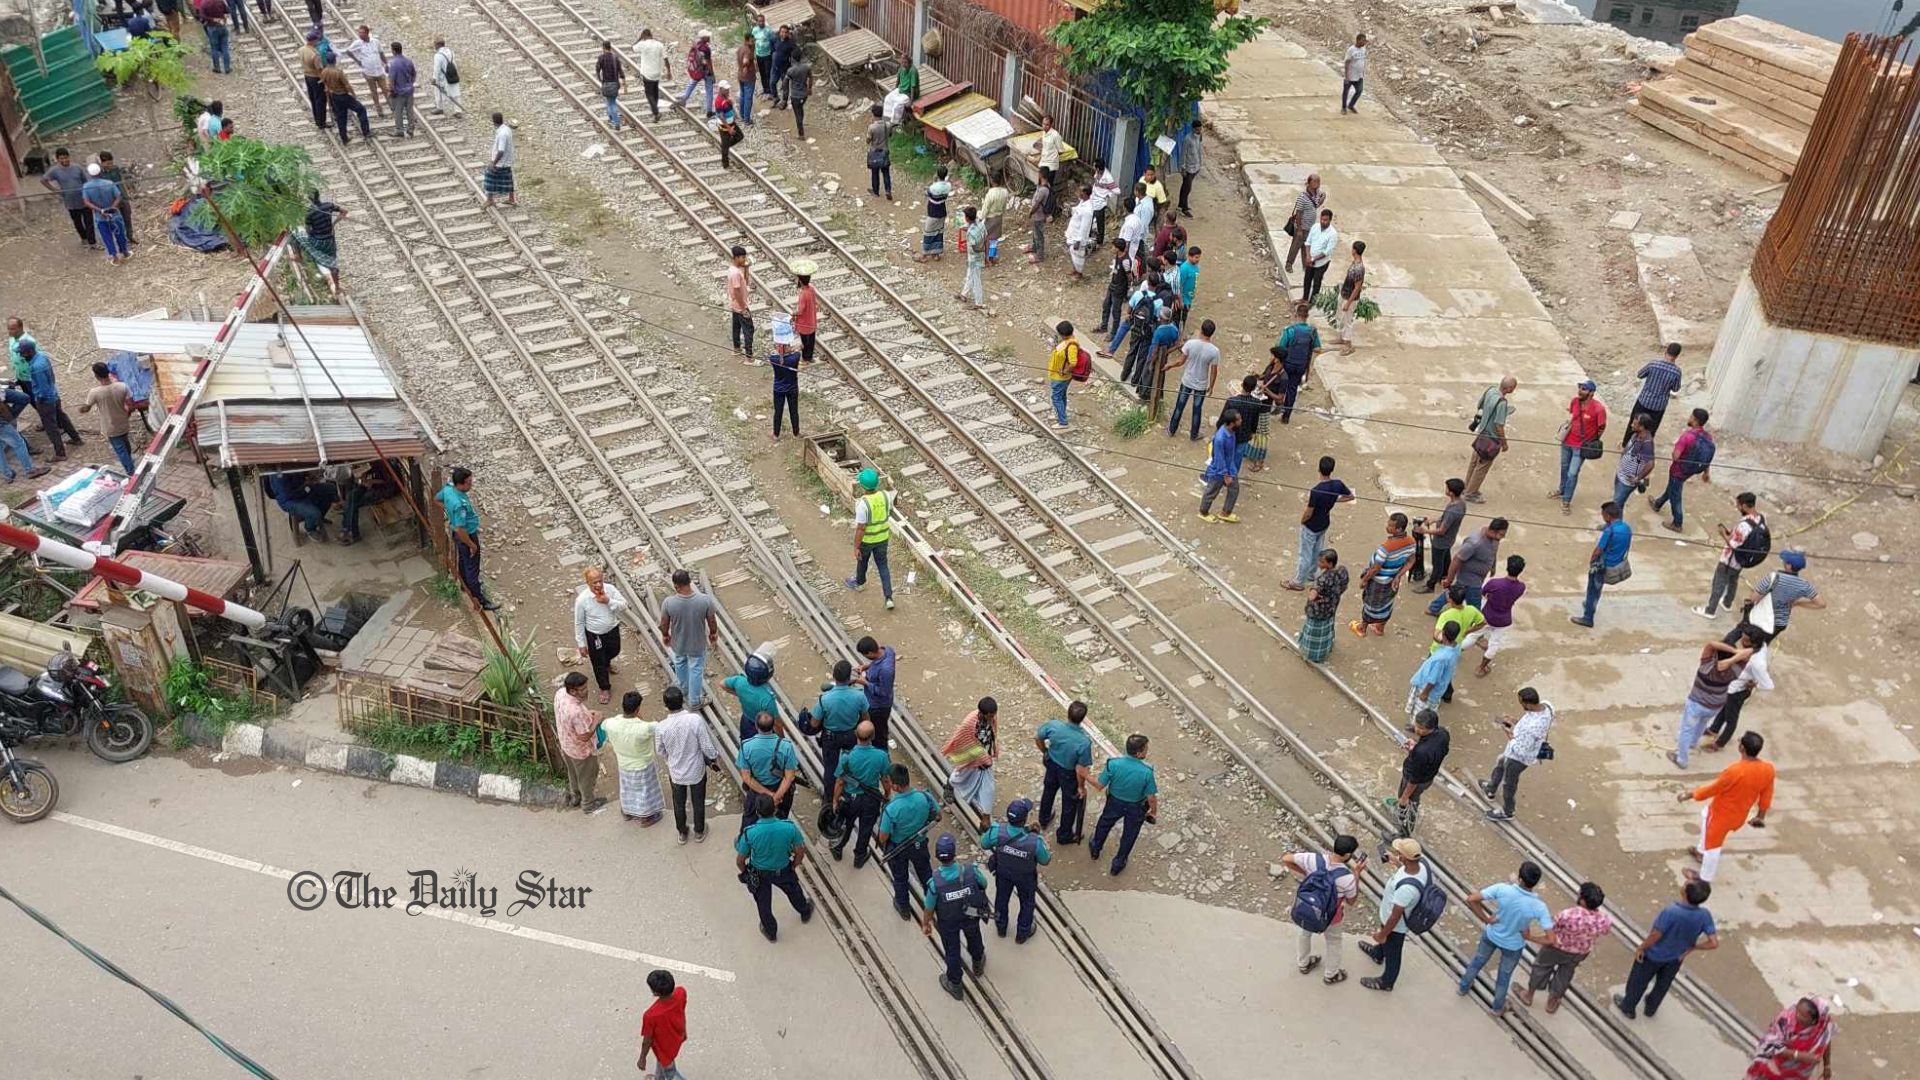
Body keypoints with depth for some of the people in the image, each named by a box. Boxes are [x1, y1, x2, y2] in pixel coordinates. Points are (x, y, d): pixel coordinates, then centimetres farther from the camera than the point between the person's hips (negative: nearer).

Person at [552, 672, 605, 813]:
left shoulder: (560, 693, -19)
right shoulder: (577, 711, -43)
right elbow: (584, 737, -32)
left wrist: (586, 715, -1)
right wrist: (595, 721, -20)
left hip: (566, 744, 7)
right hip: (581, 751, -7)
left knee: (573, 772, 33)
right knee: (587, 777, 21)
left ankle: (574, 797, 56)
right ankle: (588, 804, 45)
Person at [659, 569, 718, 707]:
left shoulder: (669, 602, -28)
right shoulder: (705, 600, -29)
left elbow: (664, 624, -12)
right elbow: (712, 621, -13)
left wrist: (665, 636, 11)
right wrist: (713, 634, 9)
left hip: (678, 643, 1)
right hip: (697, 644, -1)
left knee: (680, 665, 32)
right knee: (696, 670, 23)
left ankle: (684, 689, 57)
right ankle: (694, 701, 40)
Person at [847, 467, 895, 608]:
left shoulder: (862, 504, -34)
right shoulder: (886, 495, -18)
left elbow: (860, 529, -27)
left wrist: (856, 547, -16)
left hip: (866, 539, -4)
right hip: (882, 537, 4)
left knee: (862, 559, 27)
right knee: (882, 566, 17)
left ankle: (860, 582, 55)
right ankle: (889, 597, 10)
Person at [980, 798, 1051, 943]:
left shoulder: (997, 832, -36)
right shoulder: (1035, 841, -40)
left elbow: (984, 843, -13)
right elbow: (1045, 861, -20)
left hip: (1003, 872, 2)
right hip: (1025, 876, -2)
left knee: (1002, 897, 31)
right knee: (1027, 902, 28)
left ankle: (1000, 927, 56)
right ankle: (1022, 934, 50)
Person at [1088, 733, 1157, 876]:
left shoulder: (1113, 764, -30)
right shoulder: (1147, 772, -33)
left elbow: (1099, 785, -17)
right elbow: (1151, 797, -20)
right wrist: (1154, 810, 0)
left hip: (1115, 803, 2)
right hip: (1136, 808, -1)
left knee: (1104, 824, 32)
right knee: (1129, 835, 25)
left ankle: (1095, 848, 57)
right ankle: (1118, 864, 44)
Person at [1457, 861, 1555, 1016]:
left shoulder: (1502, 889, -32)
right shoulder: (1539, 907, -33)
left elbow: (1471, 899, -29)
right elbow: (1551, 940, -31)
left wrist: (1486, 919, -15)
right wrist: (1529, 937, -14)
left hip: (1491, 935, 1)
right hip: (1513, 945, -1)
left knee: (1478, 961, 31)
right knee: (1504, 976, 27)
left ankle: (1463, 987, 55)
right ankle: (1497, 1007, 51)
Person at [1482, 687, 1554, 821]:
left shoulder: (1531, 728, -45)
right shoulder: (1546, 706, -20)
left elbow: (1520, 751, -32)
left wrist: (1510, 734, -20)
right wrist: (1516, 721, -3)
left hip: (1519, 757, -8)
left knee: (1509, 783, 20)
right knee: (1500, 763, 33)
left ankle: (1506, 812, 47)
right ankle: (1490, 790, 60)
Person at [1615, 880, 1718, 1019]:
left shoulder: (1671, 911, -40)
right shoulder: (1704, 916, -26)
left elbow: (1655, 935, -28)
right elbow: (1714, 943, -21)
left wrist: (1640, 948, -9)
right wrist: (1691, 947, -5)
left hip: (1655, 954, -4)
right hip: (1676, 957, 4)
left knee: (1638, 981, 23)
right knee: (1663, 984, 31)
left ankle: (1627, 1007, 44)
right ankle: (1651, 1008, 53)